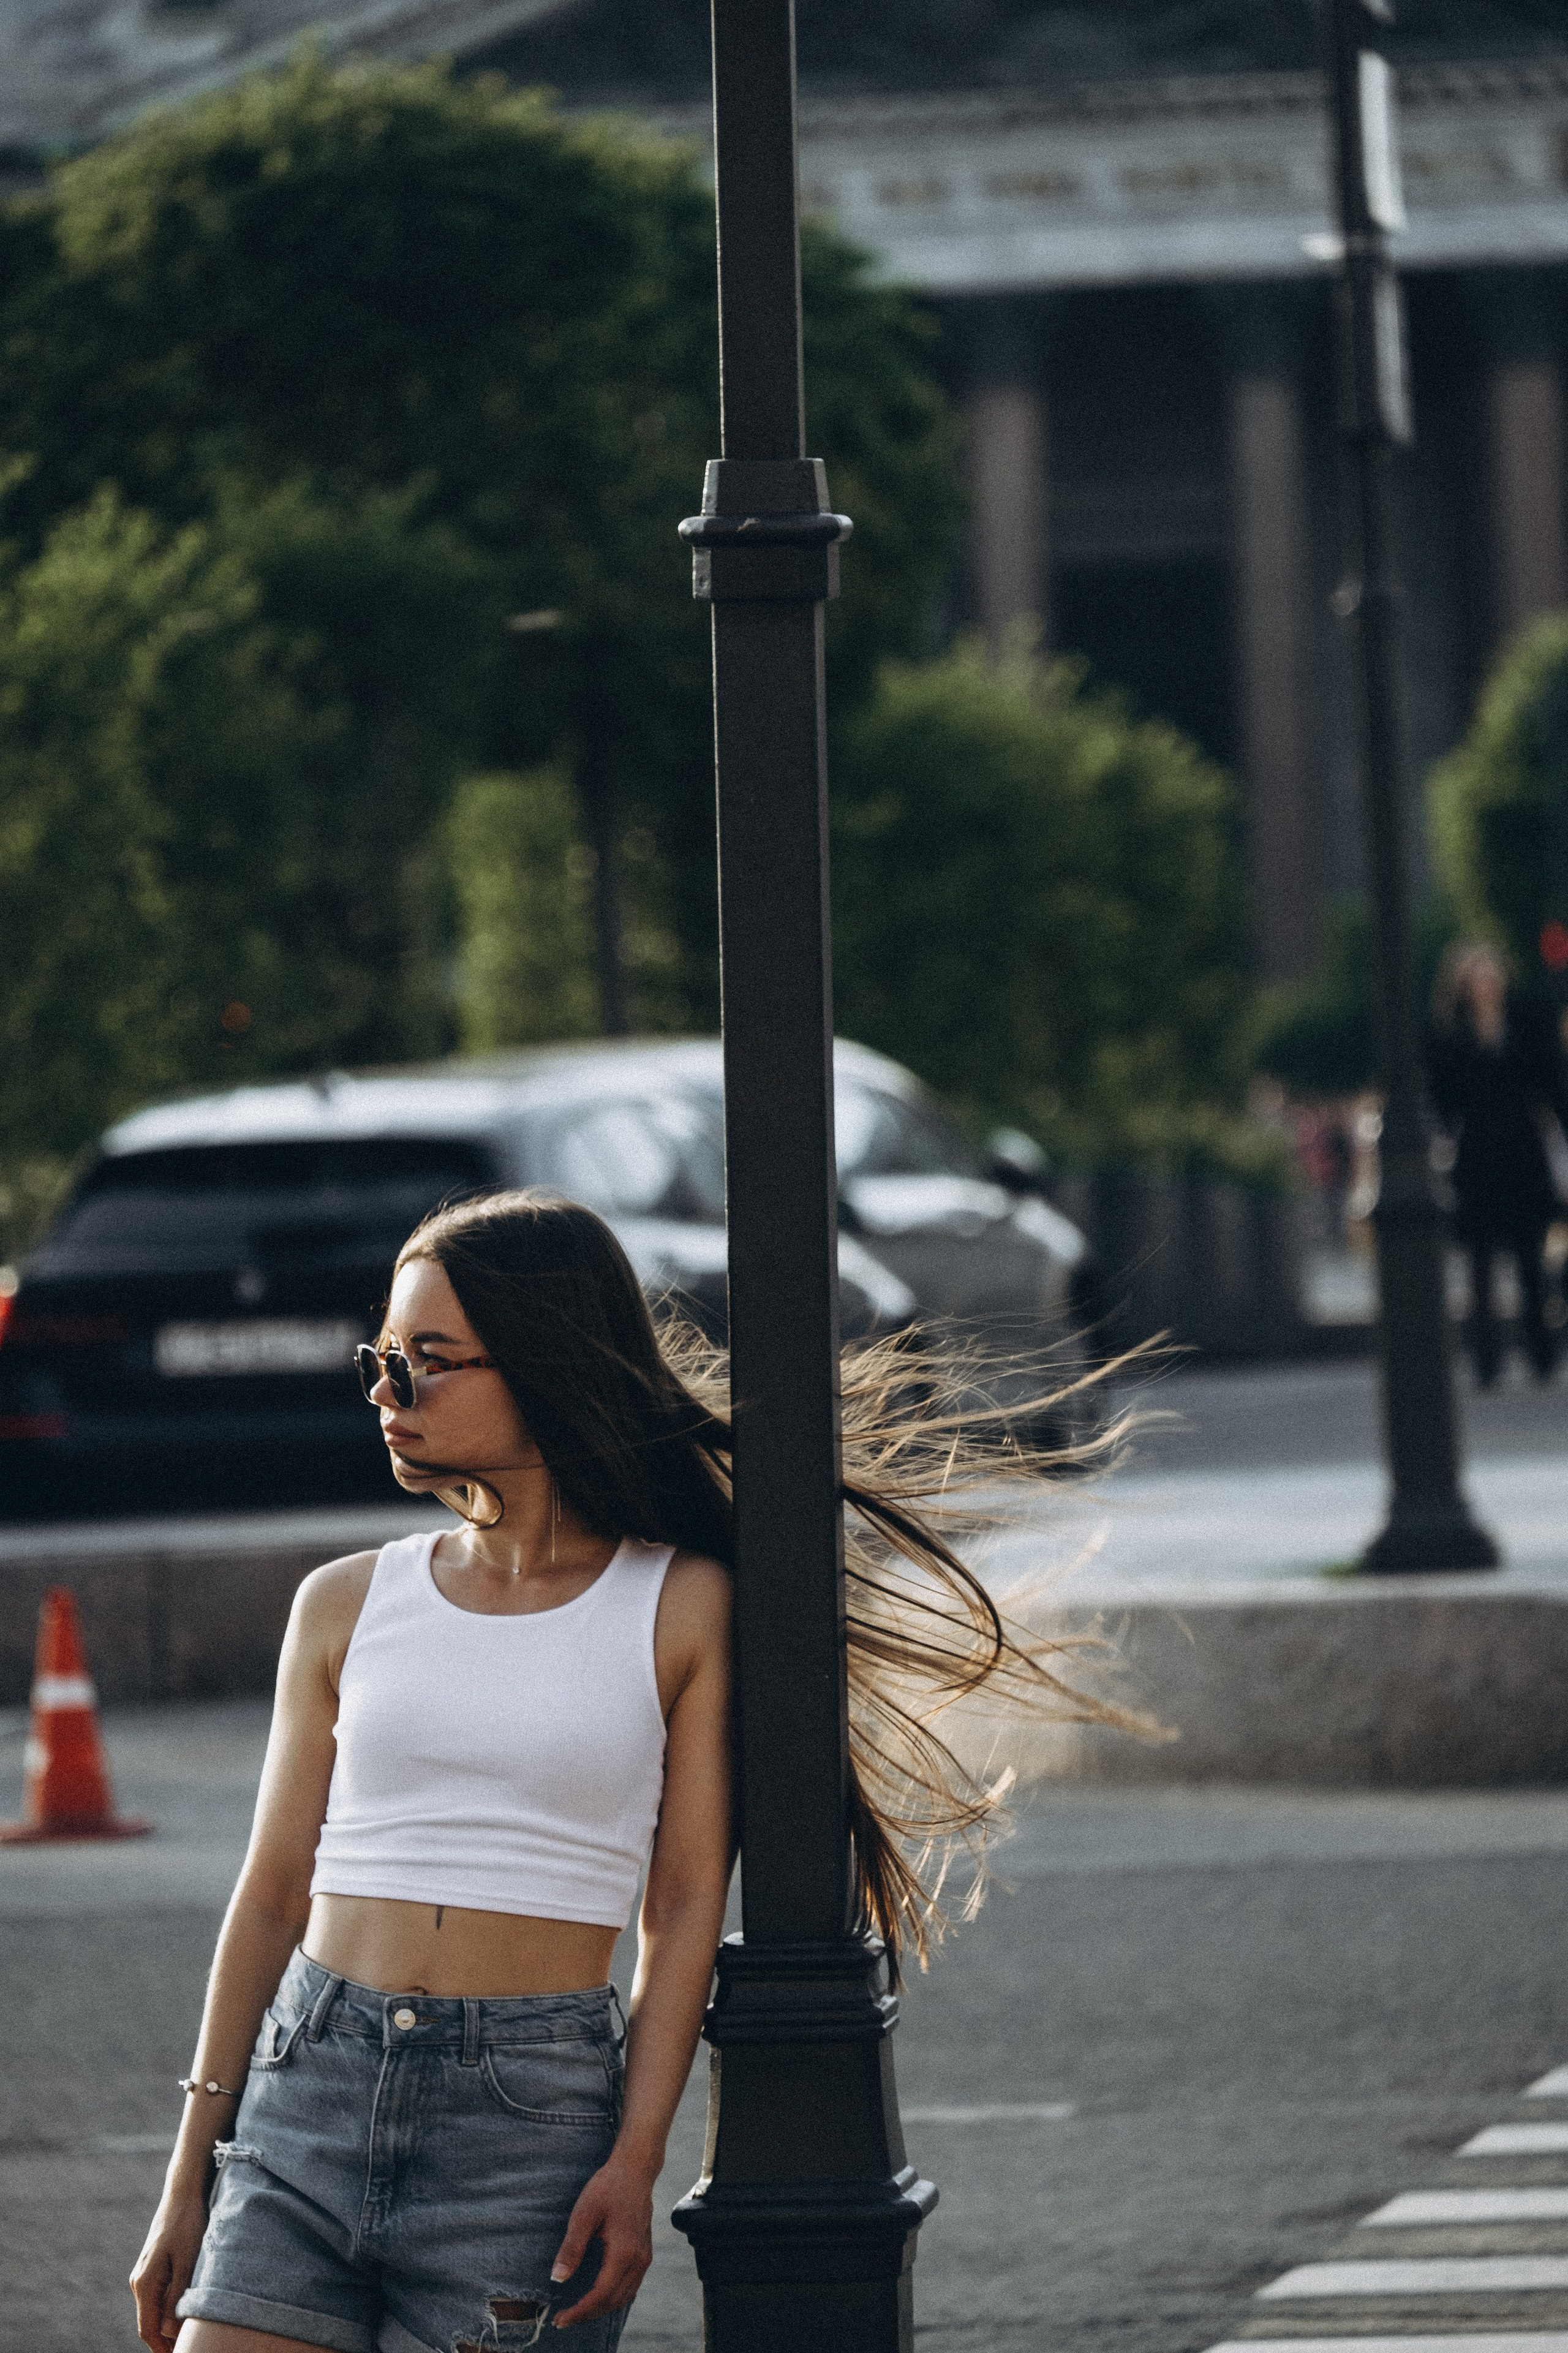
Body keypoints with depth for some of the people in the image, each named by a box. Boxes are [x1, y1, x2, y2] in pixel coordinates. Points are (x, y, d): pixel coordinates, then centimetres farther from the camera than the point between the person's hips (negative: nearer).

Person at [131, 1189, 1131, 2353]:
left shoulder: (681, 1610, 2)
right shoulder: (346, 1606, 10)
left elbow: (686, 1909, 0)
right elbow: (273, 1895, 12)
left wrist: (636, 2162, -10)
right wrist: (187, 2185, 9)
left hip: (533, 2121, -3)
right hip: (309, 2085, 3)